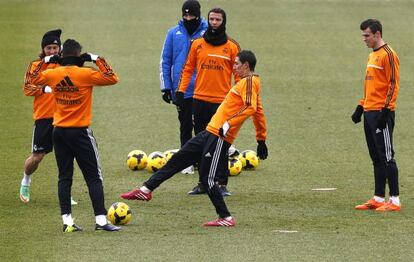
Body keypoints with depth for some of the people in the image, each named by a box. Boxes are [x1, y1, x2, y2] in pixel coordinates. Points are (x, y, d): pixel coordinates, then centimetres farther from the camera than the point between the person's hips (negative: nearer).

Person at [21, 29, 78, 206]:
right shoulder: (35, 65, 1)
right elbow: (27, 88, -5)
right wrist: (45, 88, -19)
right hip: (43, 117, -2)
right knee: (37, 156, 0)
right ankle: (25, 182, 29)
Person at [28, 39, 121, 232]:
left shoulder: (52, 74, 1)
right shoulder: (86, 74, -13)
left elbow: (34, 79, 19)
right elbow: (112, 78, -10)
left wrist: (45, 61, 22)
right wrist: (98, 61, -3)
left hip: (59, 132, 4)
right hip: (80, 133, -4)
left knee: (64, 177, 9)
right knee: (94, 177, 0)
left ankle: (67, 221, 5)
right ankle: (101, 220, -7)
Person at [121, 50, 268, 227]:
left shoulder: (249, 81, -12)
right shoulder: (247, 82, 18)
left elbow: (250, 108, -26)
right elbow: (259, 112, 24)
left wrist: (229, 124, -30)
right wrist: (261, 140, 28)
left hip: (218, 137, -10)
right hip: (210, 133, 10)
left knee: (207, 178, -8)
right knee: (178, 159, 12)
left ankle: (226, 219, 0)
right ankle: (146, 190, 18)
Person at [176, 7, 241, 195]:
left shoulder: (232, 47, 1)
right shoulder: (197, 44, 7)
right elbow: (188, 69, 10)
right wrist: (181, 91, 2)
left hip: (222, 102, -3)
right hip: (200, 100, 3)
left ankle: (222, 184, 1)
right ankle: (203, 183, 14)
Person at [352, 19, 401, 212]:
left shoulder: (388, 55, -11)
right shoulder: (372, 56, 18)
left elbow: (393, 85, -16)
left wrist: (385, 110, -20)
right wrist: (361, 107, 20)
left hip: (381, 114, -9)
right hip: (369, 113, 9)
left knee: (386, 157, -8)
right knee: (376, 158, 10)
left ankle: (394, 201, -6)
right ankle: (378, 199, 13)